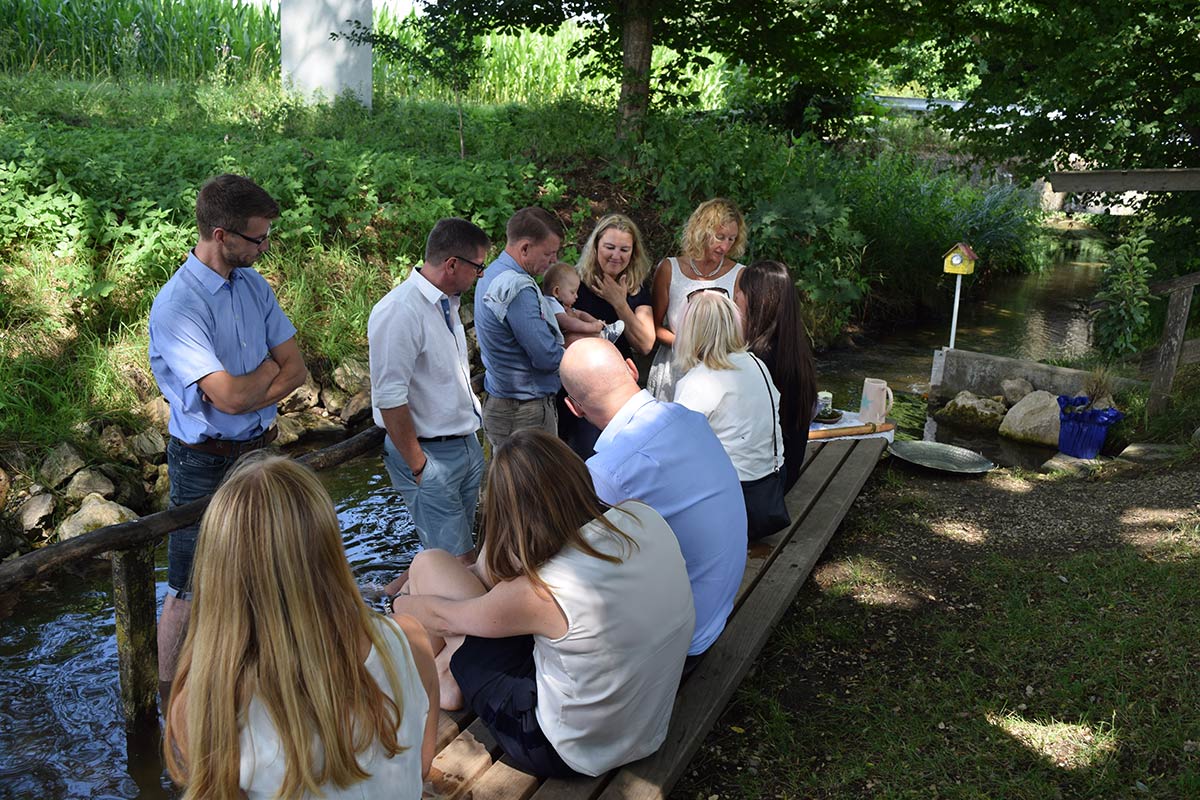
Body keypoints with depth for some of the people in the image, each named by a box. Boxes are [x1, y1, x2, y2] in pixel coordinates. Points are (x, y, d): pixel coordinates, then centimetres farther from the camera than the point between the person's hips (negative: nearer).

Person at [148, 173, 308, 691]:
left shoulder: (255, 286, 2)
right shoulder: (177, 305, -22)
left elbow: (295, 369, 0)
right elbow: (229, 396, -27)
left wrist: (249, 398, -17)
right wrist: (268, 367, -7)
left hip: (259, 450, 7)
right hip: (206, 466, -7)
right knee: (191, 590, 7)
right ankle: (168, 695, 26)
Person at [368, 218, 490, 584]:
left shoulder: (447, 302, 9)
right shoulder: (400, 311, -20)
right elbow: (389, 398, -22)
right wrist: (418, 466, -16)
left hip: (467, 444, 9)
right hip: (432, 454, -9)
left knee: (462, 552, 17)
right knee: (456, 562, -2)